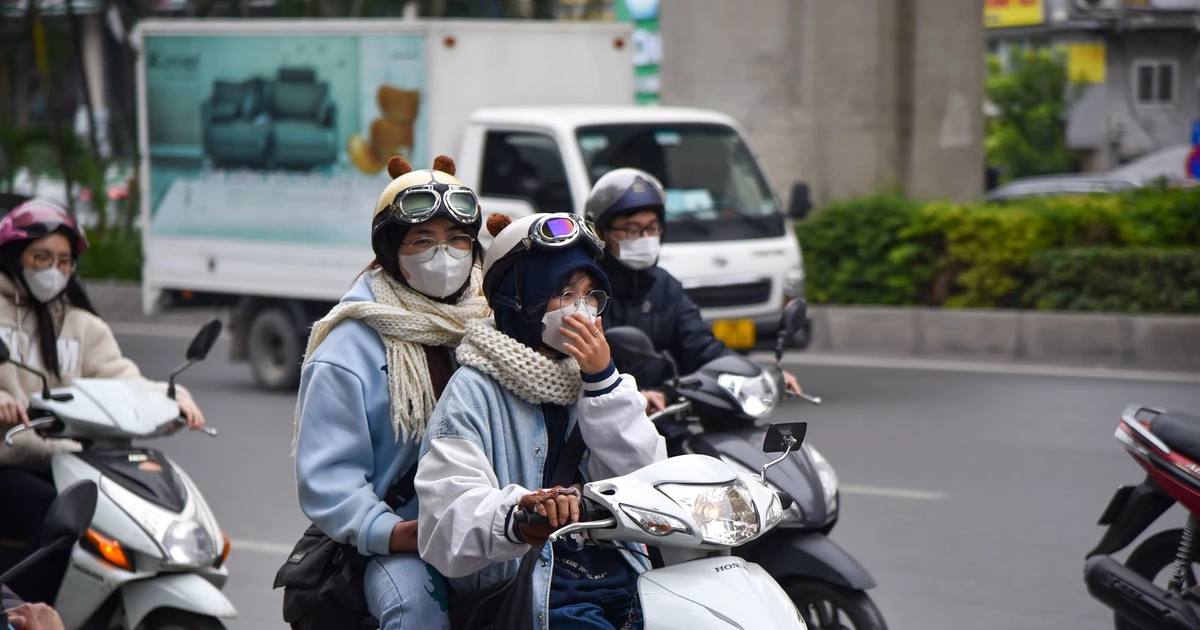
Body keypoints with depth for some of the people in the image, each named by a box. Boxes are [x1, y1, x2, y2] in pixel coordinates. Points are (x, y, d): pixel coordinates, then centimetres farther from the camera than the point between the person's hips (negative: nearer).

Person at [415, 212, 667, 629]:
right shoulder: (476, 391, -1)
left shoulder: (594, 378, 18)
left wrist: (602, 380, -3)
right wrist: (517, 515, -36)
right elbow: (445, 529, -15)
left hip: (623, 590, 6)